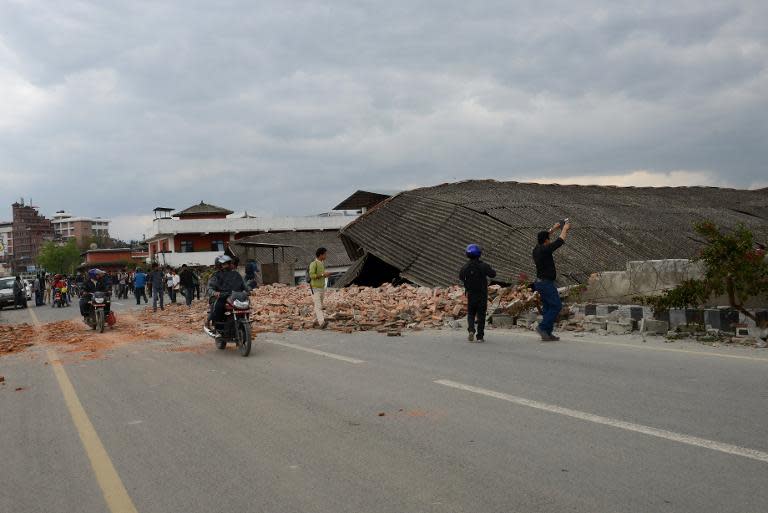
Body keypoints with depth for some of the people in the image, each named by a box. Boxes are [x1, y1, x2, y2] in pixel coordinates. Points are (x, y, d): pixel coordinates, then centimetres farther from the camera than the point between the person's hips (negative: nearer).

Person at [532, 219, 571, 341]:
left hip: (540, 282, 9)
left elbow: (542, 238, 26)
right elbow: (560, 241, -10)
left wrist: (553, 229, 29)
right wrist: (565, 229, 5)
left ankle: (547, 333, 11)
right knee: (556, 305, -4)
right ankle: (543, 327, -9)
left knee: (547, 308, 11)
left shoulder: (537, 249, 7)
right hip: (547, 283, -9)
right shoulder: (545, 250, -17)